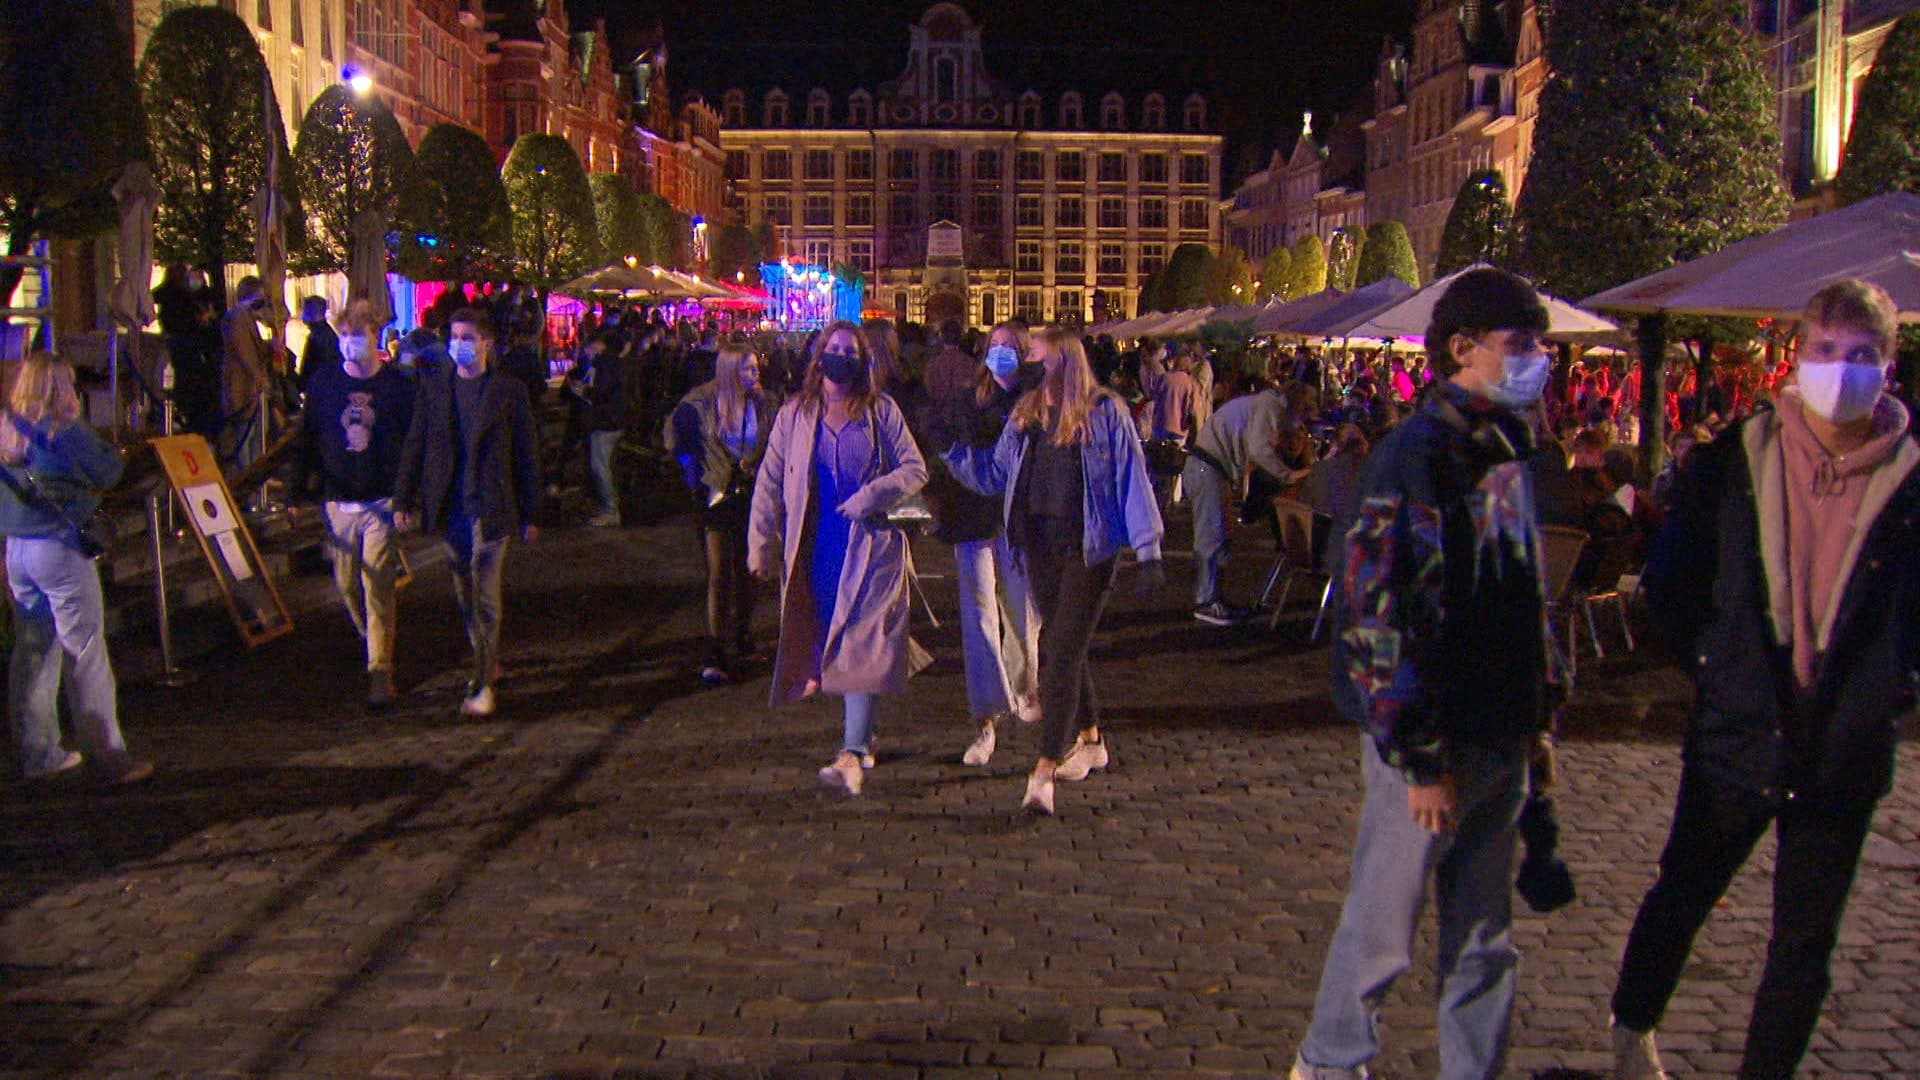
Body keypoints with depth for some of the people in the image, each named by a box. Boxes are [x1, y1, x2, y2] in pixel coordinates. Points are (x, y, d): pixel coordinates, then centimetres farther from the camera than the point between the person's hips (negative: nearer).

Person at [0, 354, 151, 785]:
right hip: (59, 546, -7)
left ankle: (37, 753, 19)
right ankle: (107, 755, 1)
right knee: (86, 653, -2)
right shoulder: (63, 430, -12)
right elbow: (107, 474, -10)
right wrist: (109, 450, 7)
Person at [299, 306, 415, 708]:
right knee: (347, 585, 9)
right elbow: (309, 441, 8)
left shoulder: (396, 383, -1)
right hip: (339, 502, 3)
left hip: (382, 501, -3)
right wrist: (300, 492, 4)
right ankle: (376, 645, 34)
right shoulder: (322, 382, 5)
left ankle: (381, 672, -2)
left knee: (378, 588, -7)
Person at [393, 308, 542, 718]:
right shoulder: (432, 386, 7)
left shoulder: (509, 390, -1)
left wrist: (529, 514, 2)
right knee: (467, 595, 13)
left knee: (485, 595, -7)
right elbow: (414, 446, 10)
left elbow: (526, 454, 2)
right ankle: (489, 661, 31)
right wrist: (403, 500, 4)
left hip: (491, 506, -4)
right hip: (449, 507, 4)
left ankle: (482, 683, -1)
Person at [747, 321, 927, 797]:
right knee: (828, 643, 9)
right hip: (814, 549, 3)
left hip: (870, 546, -3)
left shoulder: (882, 412, 4)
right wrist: (761, 545, 2)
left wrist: (874, 493, -14)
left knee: (859, 646, -10)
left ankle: (853, 754, -15)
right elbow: (770, 482, 8)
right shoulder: (794, 416, 8)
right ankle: (861, 735, 26)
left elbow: (915, 469, 3)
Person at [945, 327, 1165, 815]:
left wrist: (1148, 550, -8)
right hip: (1040, 543, 6)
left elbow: (1132, 479, -5)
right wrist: (950, 447, 0)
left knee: (1063, 652, -11)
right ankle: (1089, 741, 35)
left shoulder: (1104, 412, -6)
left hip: (1089, 546, -6)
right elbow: (994, 474, 13)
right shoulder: (1025, 414, 9)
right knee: (1058, 647, 15)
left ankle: (1043, 773, -12)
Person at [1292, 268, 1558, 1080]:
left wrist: (1536, 716, 14)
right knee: (1384, 927, 8)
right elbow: (1380, 612, -21)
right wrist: (1422, 758, -19)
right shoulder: (1420, 455, -17)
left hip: (1500, 739, 7)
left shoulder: (1506, 446, 9)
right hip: (1433, 742, -7)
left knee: (1484, 937, 16)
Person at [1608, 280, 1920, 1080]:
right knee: (1682, 896, 15)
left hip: (1845, 751, 0)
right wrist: (1714, 666, 1)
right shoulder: (1734, 458, -4)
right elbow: (1669, 578, 5)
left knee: (1807, 938, 11)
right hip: (1739, 734, 0)